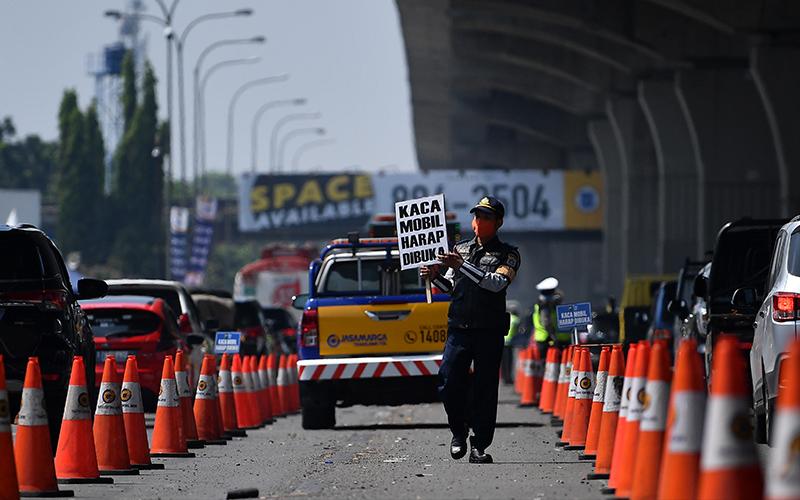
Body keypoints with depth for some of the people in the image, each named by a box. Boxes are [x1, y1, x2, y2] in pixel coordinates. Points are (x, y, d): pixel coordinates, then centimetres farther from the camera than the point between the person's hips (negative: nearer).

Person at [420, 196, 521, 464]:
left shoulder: (508, 255, 3)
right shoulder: (460, 249, 17)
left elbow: (496, 282, -15)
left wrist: (461, 266, -20)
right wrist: (434, 276, 1)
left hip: (489, 331, -3)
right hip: (458, 328, 3)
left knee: (485, 389, -4)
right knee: (449, 383, -7)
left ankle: (479, 446, 1)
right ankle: (459, 431, 16)